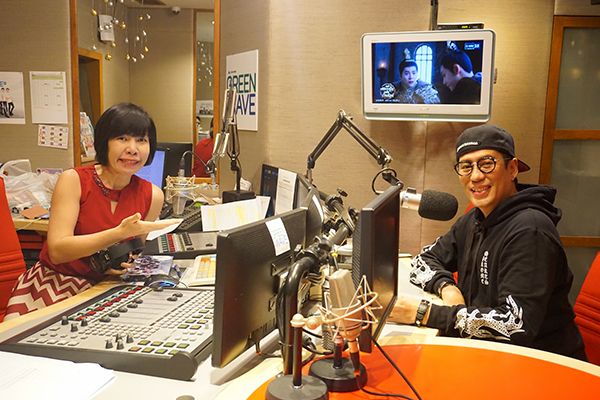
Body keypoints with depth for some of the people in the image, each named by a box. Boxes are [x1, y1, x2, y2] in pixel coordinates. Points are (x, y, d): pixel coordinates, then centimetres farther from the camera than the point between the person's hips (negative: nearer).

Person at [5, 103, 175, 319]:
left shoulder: (152, 196, 0)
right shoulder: (73, 180, -8)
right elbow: (57, 250, -18)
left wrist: (129, 265, -13)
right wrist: (121, 232, -29)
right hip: (54, 282, -3)